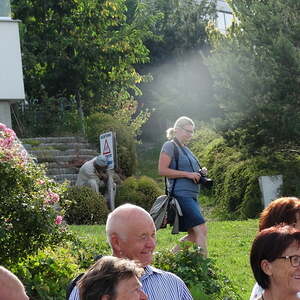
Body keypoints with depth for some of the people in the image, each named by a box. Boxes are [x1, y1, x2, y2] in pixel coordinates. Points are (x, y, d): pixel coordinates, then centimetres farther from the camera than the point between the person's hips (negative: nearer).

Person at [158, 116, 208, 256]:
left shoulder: (185, 149, 21)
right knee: (201, 230, -17)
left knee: (194, 235, 8)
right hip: (181, 194, -10)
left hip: (192, 196, 10)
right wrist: (187, 174, -16)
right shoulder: (170, 146, -5)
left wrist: (199, 173, 10)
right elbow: (162, 170, -14)